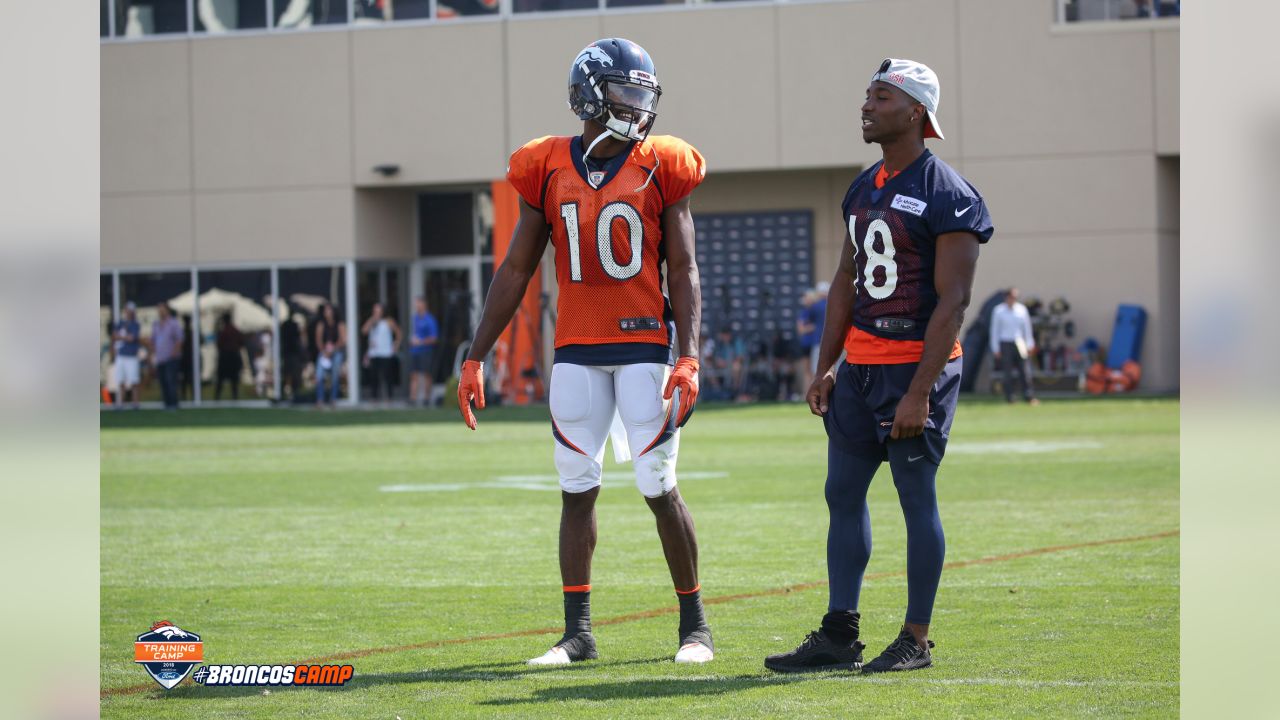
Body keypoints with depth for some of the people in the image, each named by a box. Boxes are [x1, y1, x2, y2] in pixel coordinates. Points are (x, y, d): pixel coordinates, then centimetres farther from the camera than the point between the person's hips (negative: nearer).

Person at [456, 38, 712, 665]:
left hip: (645, 344, -2)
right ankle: (577, 631, 11)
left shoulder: (660, 169, -1)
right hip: (576, 350, 2)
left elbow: (683, 273, -2)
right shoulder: (548, 171, 4)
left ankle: (694, 624, 12)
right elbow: (515, 272, 8)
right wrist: (475, 359, 6)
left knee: (659, 488, -1)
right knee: (577, 489, 4)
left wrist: (689, 357, -14)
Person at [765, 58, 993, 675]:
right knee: (843, 492, 8)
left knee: (917, 498, -1)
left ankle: (916, 640, 8)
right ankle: (839, 635, 14)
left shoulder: (945, 195, -13)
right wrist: (825, 365, 13)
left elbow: (952, 300, -17)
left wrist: (919, 392, -21)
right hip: (860, 363, 8)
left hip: (917, 364, -8)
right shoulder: (863, 189, 13)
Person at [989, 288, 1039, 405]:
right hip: (1005, 345, -2)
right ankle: (1009, 398, 4)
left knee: (1025, 371, -5)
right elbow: (994, 330, 4)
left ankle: (1029, 396, -6)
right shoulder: (998, 311, 2)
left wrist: (1030, 344, 11)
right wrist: (995, 349, 0)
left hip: (1020, 344, 2)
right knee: (1007, 373, -1)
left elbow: (1027, 328, 15)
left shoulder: (1022, 309, 9)